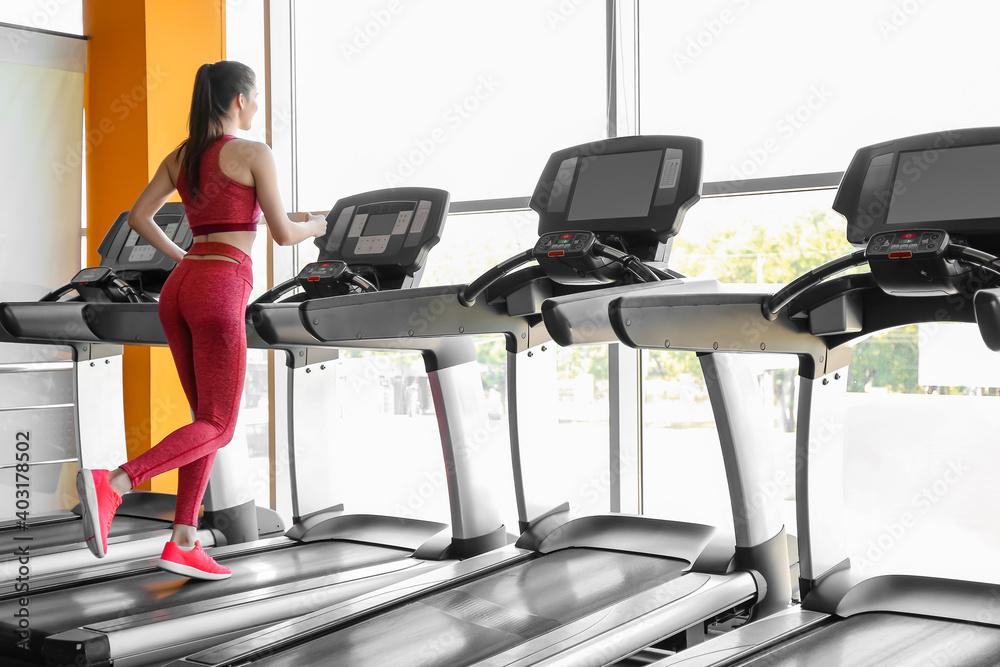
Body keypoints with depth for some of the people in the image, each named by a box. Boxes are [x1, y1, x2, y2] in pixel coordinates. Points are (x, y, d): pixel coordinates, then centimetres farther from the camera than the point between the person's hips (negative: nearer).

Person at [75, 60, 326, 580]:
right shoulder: (254, 154, -5)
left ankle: (183, 544, 9)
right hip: (220, 290, -8)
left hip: (179, 288, 8)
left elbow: (138, 217, 15)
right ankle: (112, 485, -22)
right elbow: (282, 233, -4)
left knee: (208, 419, 14)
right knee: (217, 428, -2)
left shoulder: (181, 155, 15)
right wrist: (316, 227, 18)